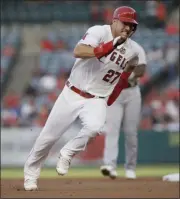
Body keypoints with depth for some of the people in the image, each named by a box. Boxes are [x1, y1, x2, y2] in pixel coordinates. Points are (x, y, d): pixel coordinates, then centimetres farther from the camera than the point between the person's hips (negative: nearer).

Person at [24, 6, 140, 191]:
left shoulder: (133, 50, -1)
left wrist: (112, 97, 16)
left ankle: (67, 154, -4)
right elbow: (78, 52, -31)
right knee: (49, 135, 4)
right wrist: (109, 46, -40)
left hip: (97, 100, 2)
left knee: (94, 127, -30)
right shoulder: (99, 32, -14)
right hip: (72, 94, -2)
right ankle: (31, 172, 28)